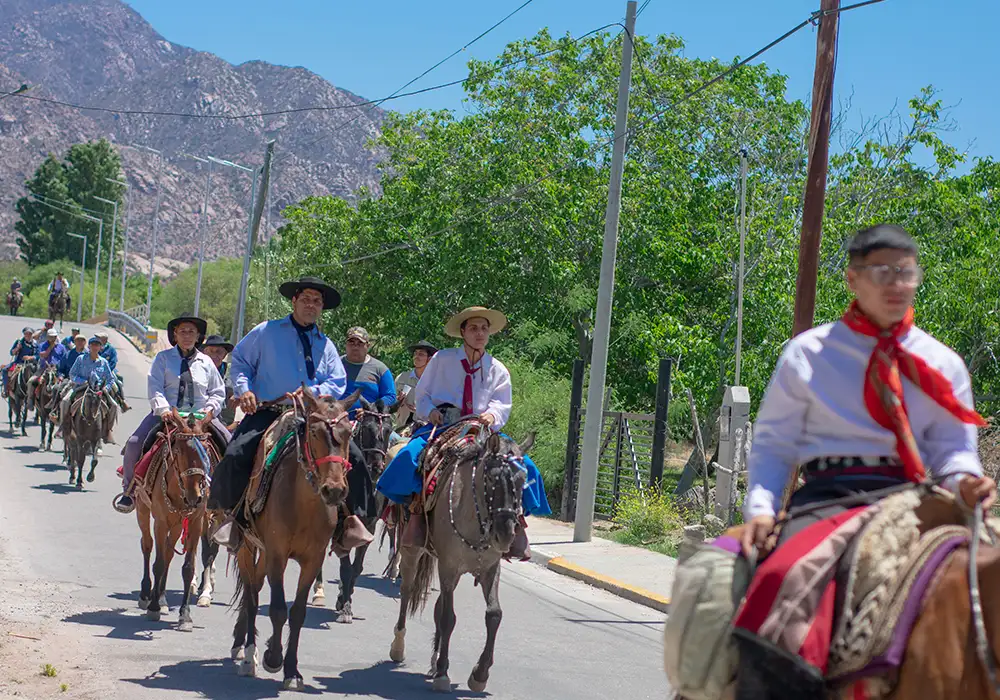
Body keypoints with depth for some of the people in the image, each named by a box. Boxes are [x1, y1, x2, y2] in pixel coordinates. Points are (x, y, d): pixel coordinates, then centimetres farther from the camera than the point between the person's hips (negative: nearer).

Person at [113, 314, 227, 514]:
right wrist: (163, 409, -21)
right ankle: (129, 490, 0)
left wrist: (210, 409, -6)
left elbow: (218, 392, 15)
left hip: (201, 416, 1)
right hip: (167, 414, -1)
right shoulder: (163, 358, 6)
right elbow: (155, 387, -4)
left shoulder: (206, 362, 11)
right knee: (134, 443, -19)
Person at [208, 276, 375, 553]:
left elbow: (337, 384, 10)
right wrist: (244, 389, -5)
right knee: (236, 455, -26)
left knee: (353, 457, -17)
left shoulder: (326, 345, 17)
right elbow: (239, 361, 14)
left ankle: (350, 518, -9)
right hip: (267, 414, -2)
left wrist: (311, 394, -10)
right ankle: (236, 515, -7)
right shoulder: (266, 332, 10)